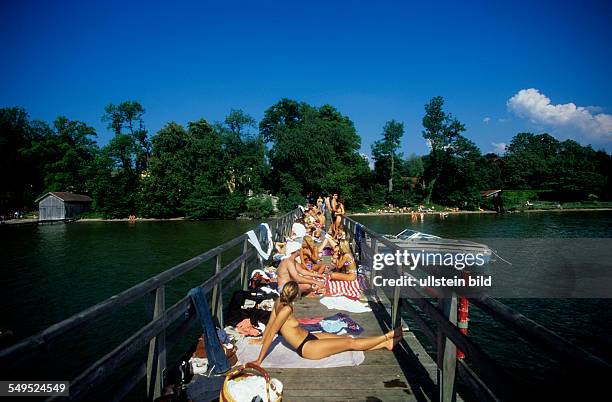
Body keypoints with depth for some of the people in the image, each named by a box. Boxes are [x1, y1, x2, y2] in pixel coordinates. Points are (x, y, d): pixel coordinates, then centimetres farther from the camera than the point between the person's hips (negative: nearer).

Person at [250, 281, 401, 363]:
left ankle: (386, 343, 13)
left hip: (309, 337, 9)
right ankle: (387, 336, 7)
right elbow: (271, 333, -26)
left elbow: (269, 324, 8)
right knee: (350, 343, -3)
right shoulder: (286, 309, -27)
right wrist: (259, 361, -24)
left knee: (348, 338, 7)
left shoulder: (278, 302, -3)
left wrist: (261, 340, 22)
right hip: (307, 348, -9)